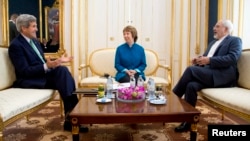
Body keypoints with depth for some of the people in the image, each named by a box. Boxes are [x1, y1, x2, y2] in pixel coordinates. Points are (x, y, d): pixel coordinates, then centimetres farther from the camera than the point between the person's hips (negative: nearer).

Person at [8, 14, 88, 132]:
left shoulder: (34, 41, 17)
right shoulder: (15, 45, -10)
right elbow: (25, 71, -18)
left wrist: (59, 60, 5)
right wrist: (47, 66, -29)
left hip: (43, 74, 8)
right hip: (30, 80, -8)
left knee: (63, 69, -22)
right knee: (62, 72, -27)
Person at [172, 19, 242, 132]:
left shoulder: (235, 41, 6)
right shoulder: (213, 42, 29)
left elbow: (232, 59, -12)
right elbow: (206, 58, 27)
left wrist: (209, 60, -19)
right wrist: (199, 60, 2)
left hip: (223, 76, -6)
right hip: (207, 74, 6)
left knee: (190, 70, -27)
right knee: (191, 85, -26)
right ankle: (187, 121, -21)